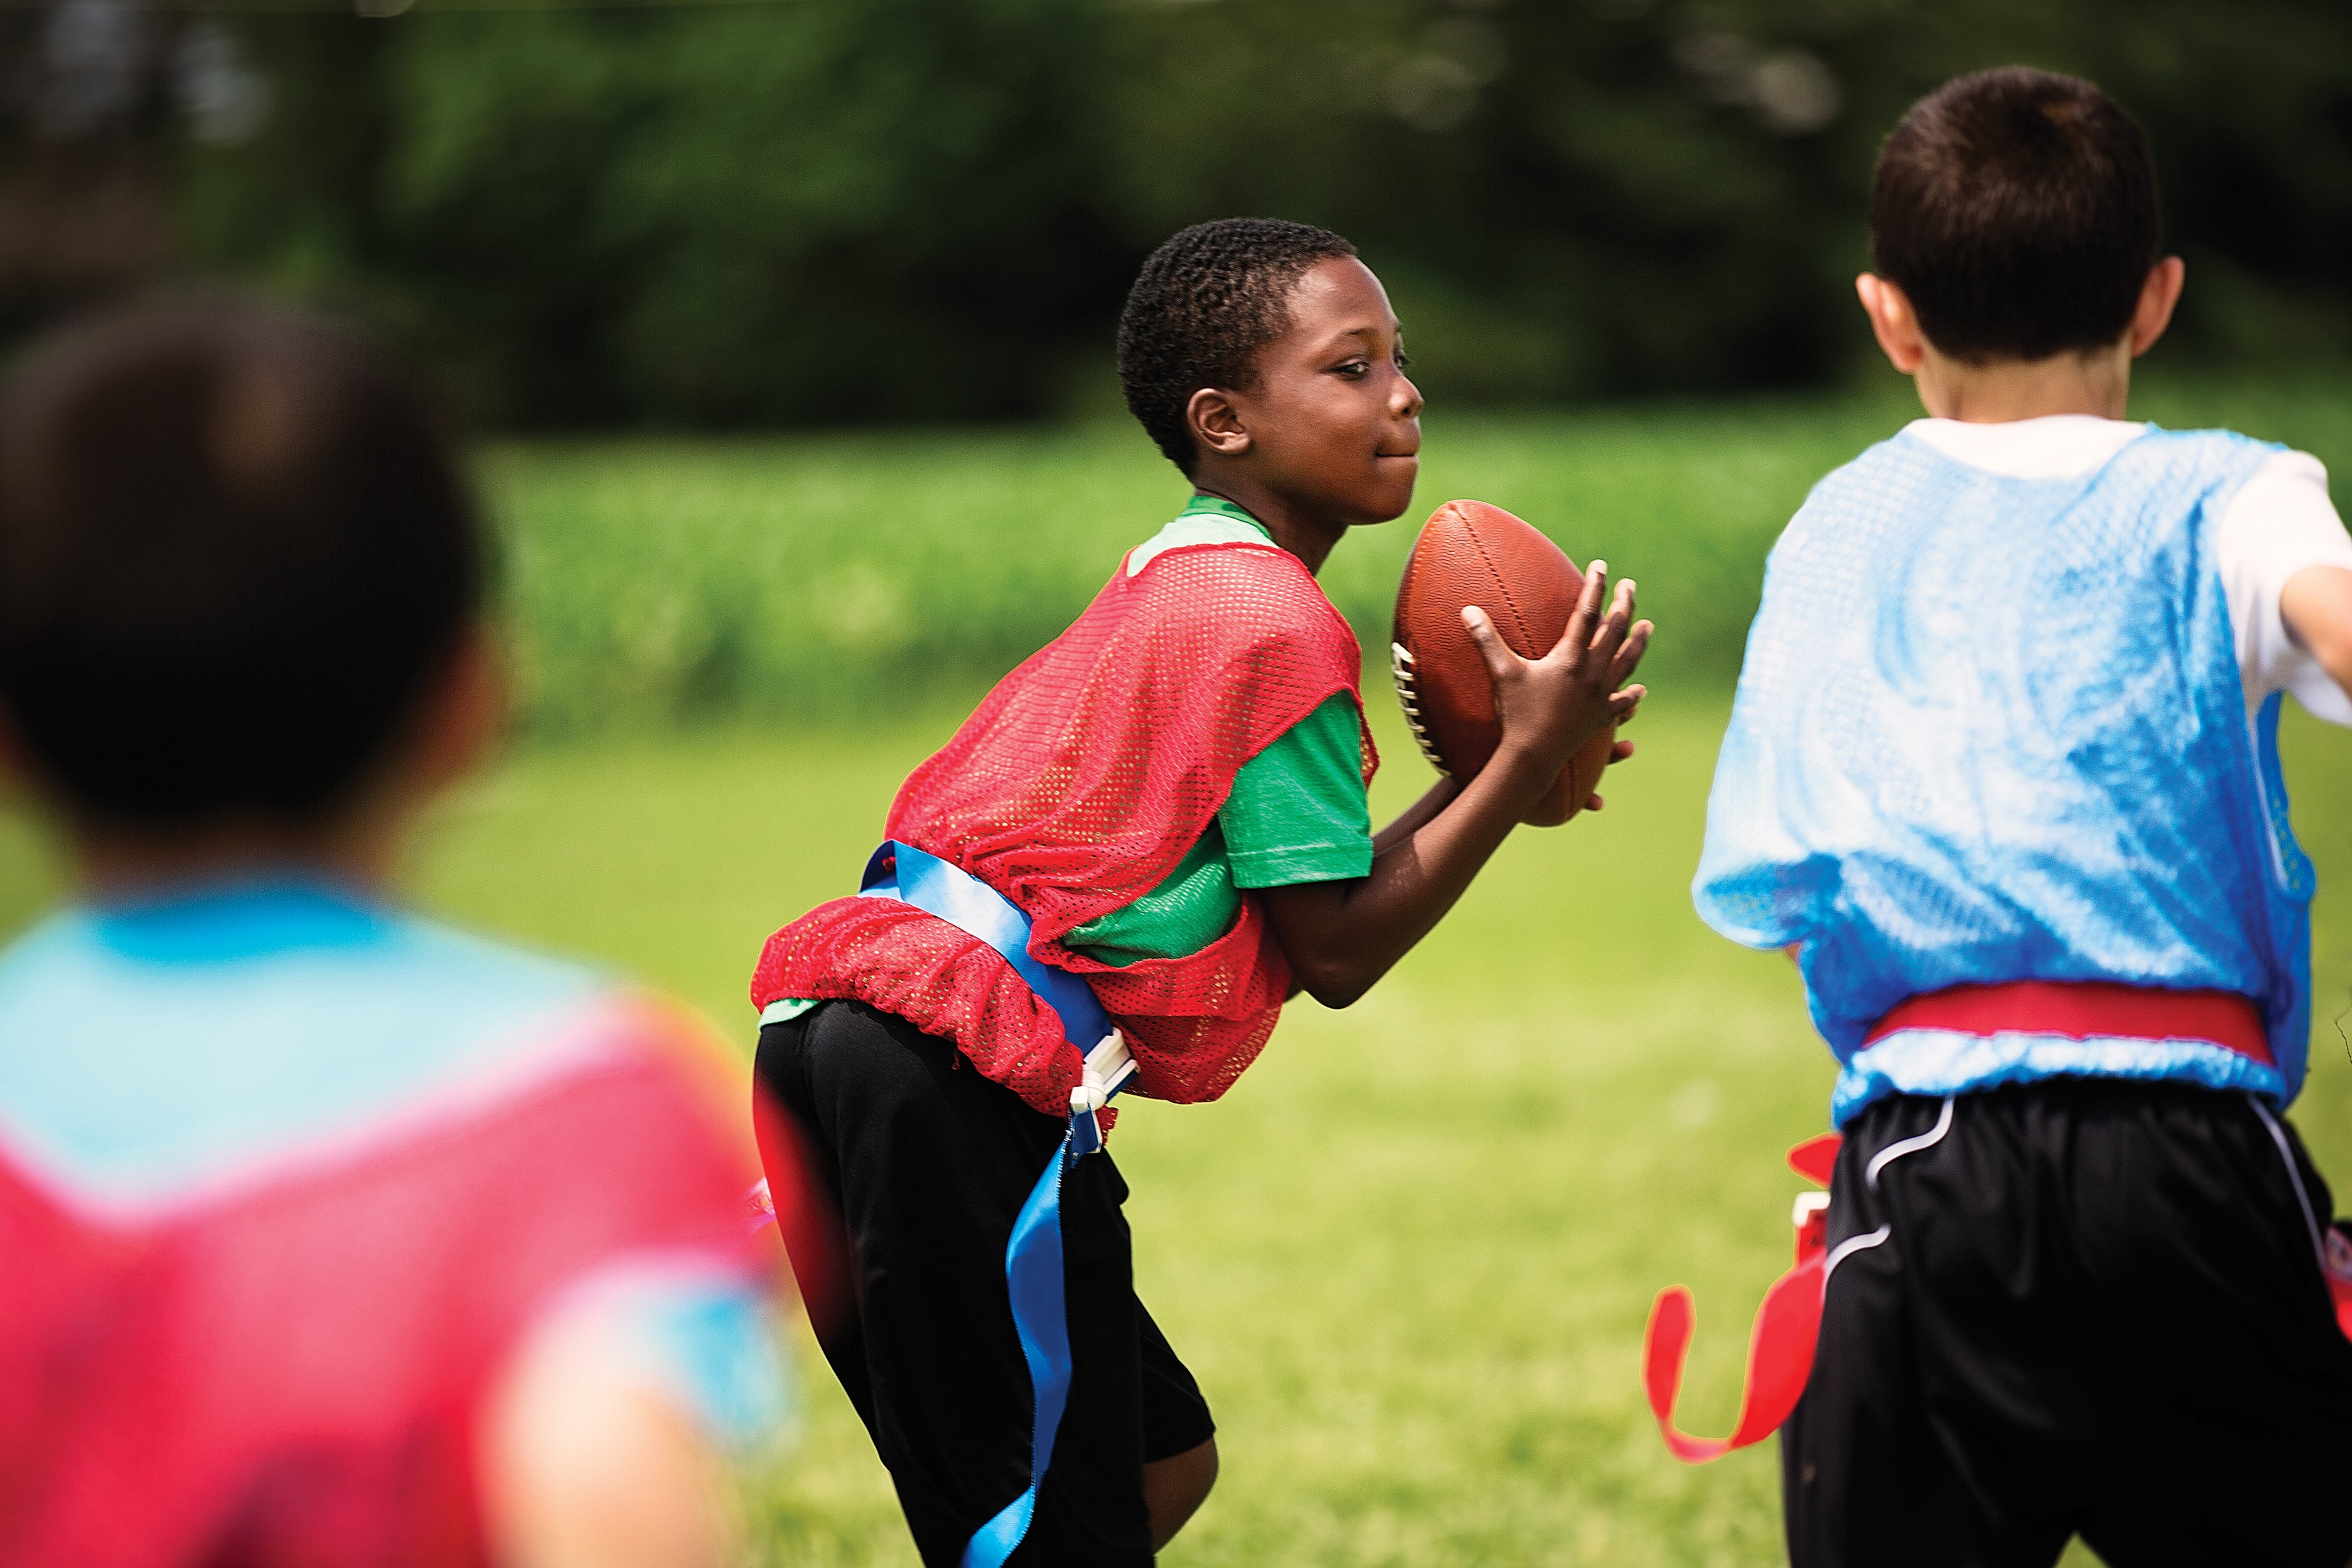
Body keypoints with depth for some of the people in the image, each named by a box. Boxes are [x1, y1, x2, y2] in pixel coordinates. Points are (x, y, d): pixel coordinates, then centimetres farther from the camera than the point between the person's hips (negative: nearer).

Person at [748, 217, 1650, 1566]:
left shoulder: (1174, 587, 21)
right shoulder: (1280, 624, -8)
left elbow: (1290, 890, 19)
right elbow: (1335, 957, -5)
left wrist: (1485, 775, 16)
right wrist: (1525, 762, -4)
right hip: (966, 1085, -10)